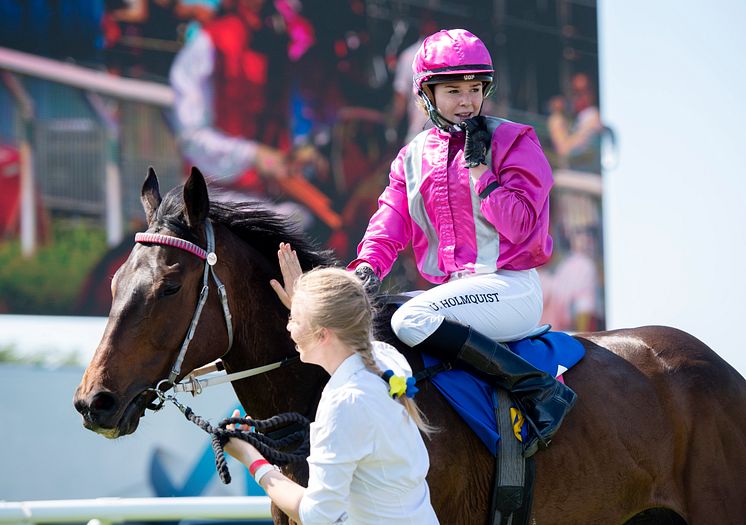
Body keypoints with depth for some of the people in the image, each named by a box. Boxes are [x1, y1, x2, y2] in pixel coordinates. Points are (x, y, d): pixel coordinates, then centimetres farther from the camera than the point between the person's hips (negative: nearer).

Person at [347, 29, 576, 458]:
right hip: (452, 288, 7)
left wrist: (477, 166, -15)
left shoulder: (513, 141, -2)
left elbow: (519, 224, -12)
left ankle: (539, 390, -29)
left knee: (411, 320, -31)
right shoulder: (413, 157, 14)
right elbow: (391, 224, 7)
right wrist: (367, 268, -13)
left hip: (511, 287, -7)